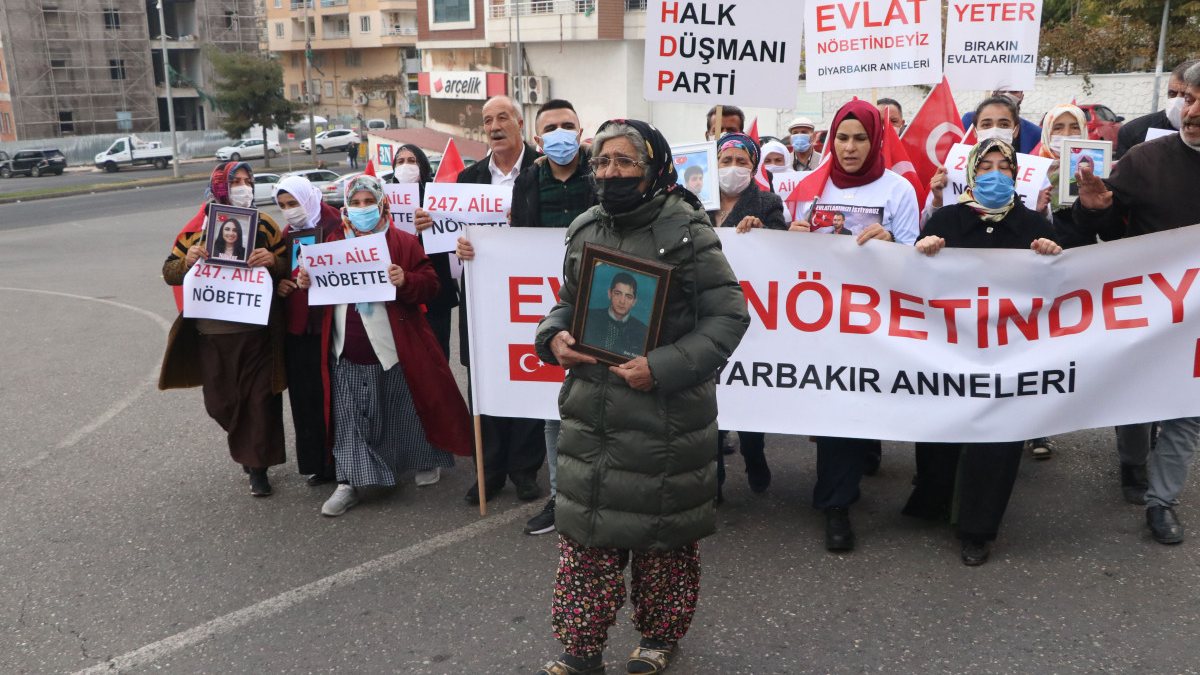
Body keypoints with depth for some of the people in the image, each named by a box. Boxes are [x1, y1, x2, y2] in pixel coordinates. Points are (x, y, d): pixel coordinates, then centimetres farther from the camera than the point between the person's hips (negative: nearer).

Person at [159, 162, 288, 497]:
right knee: (220, 402, 11)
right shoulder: (198, 227, 5)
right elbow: (169, 274, 7)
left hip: (257, 331, -1)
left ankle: (257, 466, 15)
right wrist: (186, 261, -15)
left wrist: (273, 260, -20)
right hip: (212, 333, 2)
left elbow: (288, 266, 2)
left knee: (260, 398, 0)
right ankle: (248, 448, 37)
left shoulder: (264, 225, 2)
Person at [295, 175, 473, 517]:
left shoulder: (404, 242, -3)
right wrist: (305, 281, -4)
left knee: (404, 414, 12)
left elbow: (430, 284, -8)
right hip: (346, 355, 3)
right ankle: (348, 482, 16)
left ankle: (423, 463, 35)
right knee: (348, 420, 7)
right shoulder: (334, 243, 8)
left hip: (393, 351, -3)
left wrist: (406, 281, -27)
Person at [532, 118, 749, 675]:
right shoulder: (585, 230, 7)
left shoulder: (686, 232, -11)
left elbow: (728, 316, -11)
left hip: (665, 415, -5)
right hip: (589, 409, 5)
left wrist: (663, 368, -21)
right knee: (583, 526, 10)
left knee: (662, 530, 11)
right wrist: (554, 336, -4)